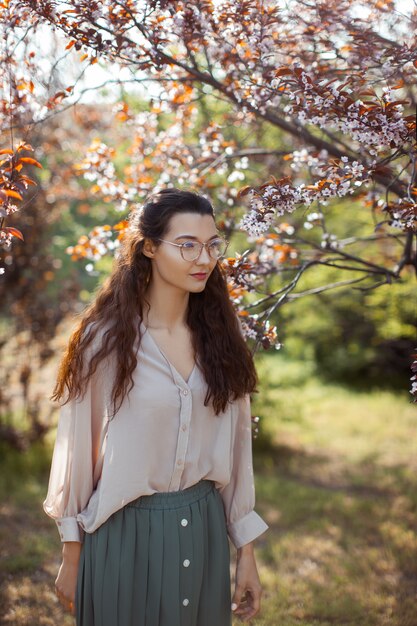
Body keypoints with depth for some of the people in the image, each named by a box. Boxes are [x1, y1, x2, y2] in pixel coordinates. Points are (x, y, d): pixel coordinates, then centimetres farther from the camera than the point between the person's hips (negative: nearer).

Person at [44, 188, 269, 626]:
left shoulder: (219, 337, -1)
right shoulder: (106, 338, -12)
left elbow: (235, 444, 4)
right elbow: (77, 448, -6)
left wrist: (246, 551, 6)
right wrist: (71, 558, -2)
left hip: (204, 529, 4)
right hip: (125, 530, -4)